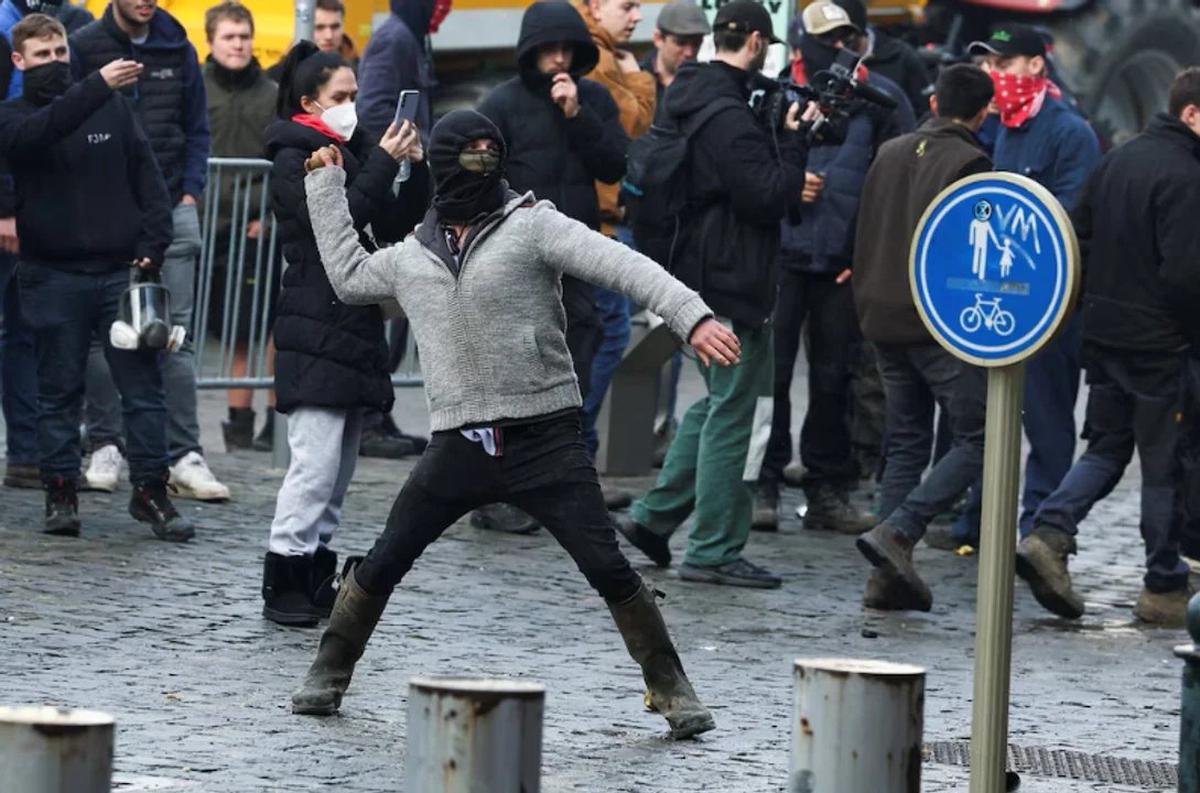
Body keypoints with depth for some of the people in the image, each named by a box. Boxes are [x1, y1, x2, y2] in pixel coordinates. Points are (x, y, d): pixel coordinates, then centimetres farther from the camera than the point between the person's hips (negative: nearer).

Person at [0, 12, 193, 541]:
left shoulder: (113, 108, 8)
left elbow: (146, 177, 9)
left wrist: (151, 245, -4)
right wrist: (96, 88, -36)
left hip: (119, 270, 1)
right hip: (53, 276, -1)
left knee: (143, 384, -1)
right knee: (59, 389, 4)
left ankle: (150, 490, 5)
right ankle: (61, 492, 11)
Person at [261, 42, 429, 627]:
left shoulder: (350, 153, 16)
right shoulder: (294, 160, -6)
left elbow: (393, 227, 14)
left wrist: (416, 170, 0)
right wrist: (384, 163, -19)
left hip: (355, 328, 8)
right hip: (315, 331, -8)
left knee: (339, 465, 9)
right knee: (316, 462, -13)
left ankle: (316, 577, 14)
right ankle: (283, 584, -10)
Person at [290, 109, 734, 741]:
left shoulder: (532, 226, -3)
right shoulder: (413, 256, 12)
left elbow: (624, 267, -13)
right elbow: (348, 275, 29)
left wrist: (693, 317, -27)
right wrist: (326, 187, 30)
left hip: (545, 438, -3)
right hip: (459, 445, 3)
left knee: (609, 570, -8)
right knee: (381, 565, 5)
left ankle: (670, 690, 4)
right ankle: (328, 674, 22)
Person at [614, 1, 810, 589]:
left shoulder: (689, 102, 11)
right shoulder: (731, 117, -20)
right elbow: (769, 197, -21)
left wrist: (781, 136, 7)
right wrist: (792, 138, -10)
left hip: (699, 275, 10)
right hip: (732, 281, -10)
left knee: (720, 402, 22)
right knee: (737, 412, -3)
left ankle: (653, 515, 21)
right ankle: (714, 551, 0)